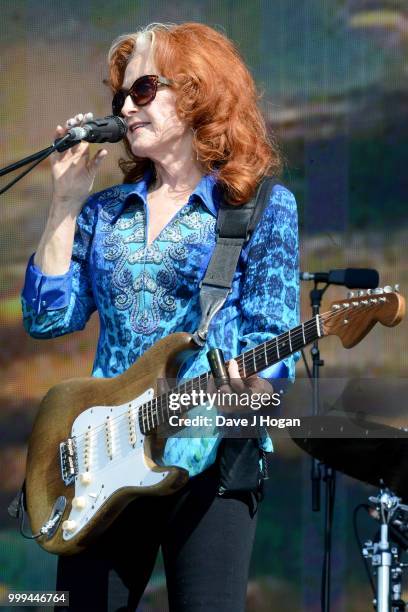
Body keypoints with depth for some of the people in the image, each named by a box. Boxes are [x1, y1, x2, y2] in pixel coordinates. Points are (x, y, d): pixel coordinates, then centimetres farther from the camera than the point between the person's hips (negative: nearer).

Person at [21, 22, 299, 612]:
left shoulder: (261, 204, 1)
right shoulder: (104, 210, 14)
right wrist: (66, 201, 3)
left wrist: (244, 383, -27)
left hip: (208, 454, -4)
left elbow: (272, 337, -5)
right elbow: (48, 316, 6)